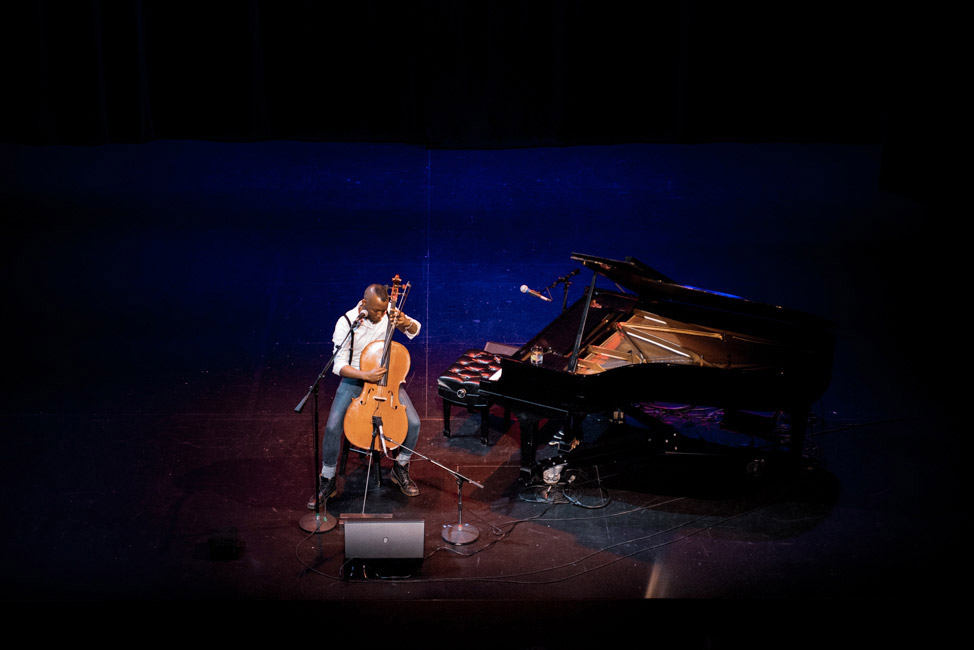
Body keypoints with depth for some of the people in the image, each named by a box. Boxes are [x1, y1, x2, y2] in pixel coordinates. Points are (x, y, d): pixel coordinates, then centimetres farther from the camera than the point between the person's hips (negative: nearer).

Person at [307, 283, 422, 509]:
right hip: (354, 380, -2)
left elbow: (415, 330, 6)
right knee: (333, 427, -23)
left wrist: (406, 323, -19)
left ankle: (400, 469, 11)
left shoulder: (389, 311, -9)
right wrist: (366, 375, -34)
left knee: (413, 422, -17)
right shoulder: (346, 323, -19)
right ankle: (327, 482, -3)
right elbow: (339, 365, -18)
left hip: (386, 377, 3)